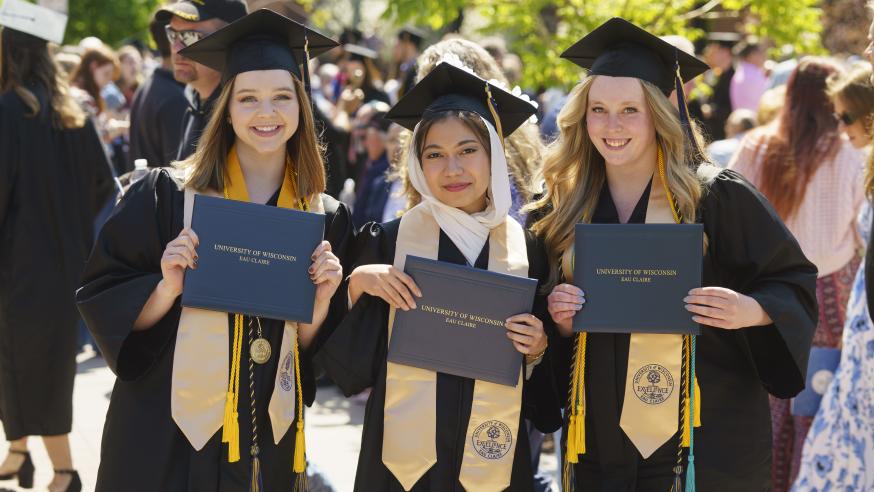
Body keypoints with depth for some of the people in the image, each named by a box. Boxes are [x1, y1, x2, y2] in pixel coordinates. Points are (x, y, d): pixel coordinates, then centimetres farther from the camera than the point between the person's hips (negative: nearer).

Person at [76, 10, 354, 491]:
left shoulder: (326, 217, 2)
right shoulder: (166, 195, -6)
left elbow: (313, 353, 5)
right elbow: (100, 300, -4)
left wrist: (321, 301, -13)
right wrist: (167, 289, -21)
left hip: (268, 442, 3)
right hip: (163, 435, -2)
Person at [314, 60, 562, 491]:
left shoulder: (525, 249, 2)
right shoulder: (388, 241, -2)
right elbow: (347, 355, -2)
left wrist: (537, 350, -11)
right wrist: (356, 284, -16)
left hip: (491, 456, 1)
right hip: (403, 452, -1)